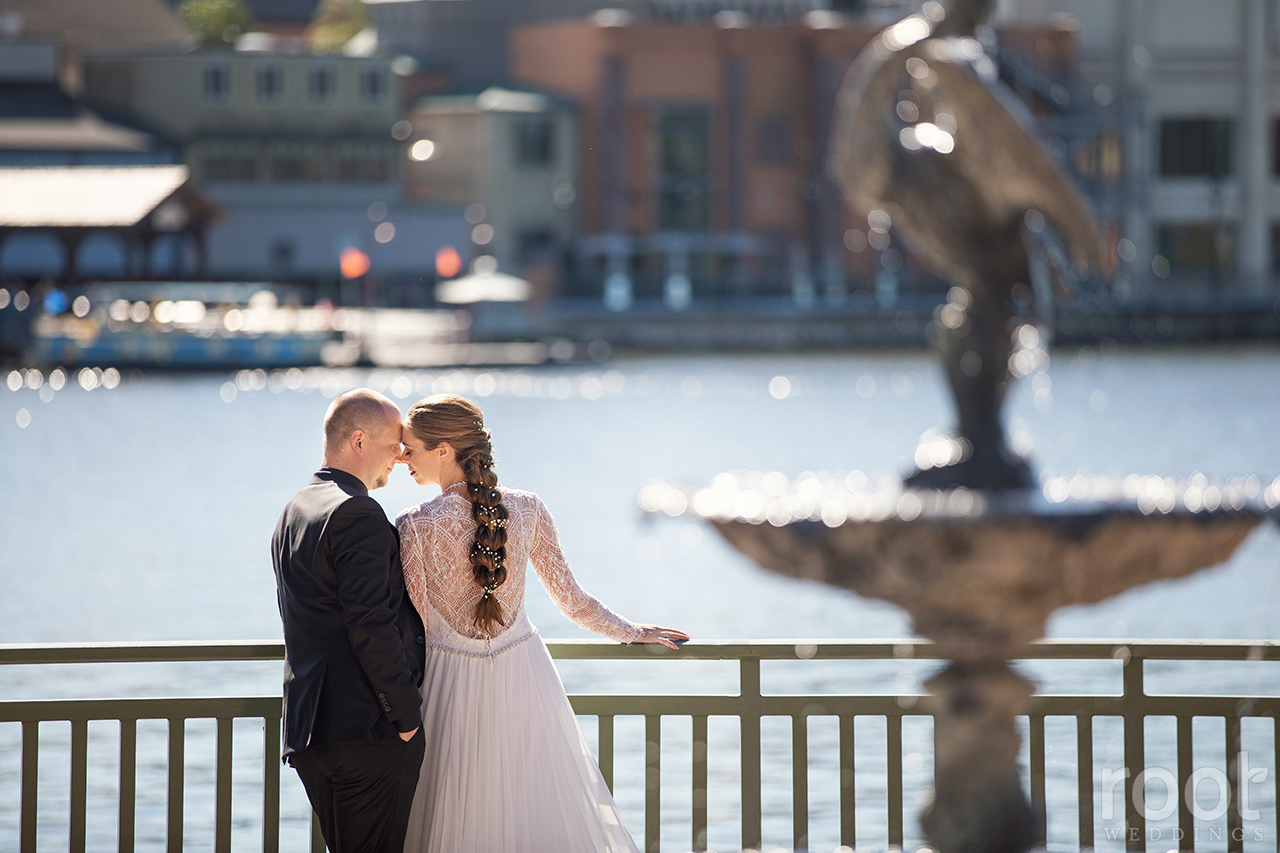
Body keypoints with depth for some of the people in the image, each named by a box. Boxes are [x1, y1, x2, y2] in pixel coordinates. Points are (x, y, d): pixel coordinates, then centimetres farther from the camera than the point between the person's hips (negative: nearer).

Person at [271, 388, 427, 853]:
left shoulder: (293, 513, 17)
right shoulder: (359, 515, -14)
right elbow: (371, 628, -19)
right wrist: (407, 714, -13)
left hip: (307, 727, 9)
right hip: (371, 727, -9)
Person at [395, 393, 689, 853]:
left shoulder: (414, 527, -15)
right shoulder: (527, 511, -5)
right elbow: (571, 601, 2)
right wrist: (632, 632, 18)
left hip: (451, 684, -3)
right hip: (524, 678, 3)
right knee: (538, 810, 13)